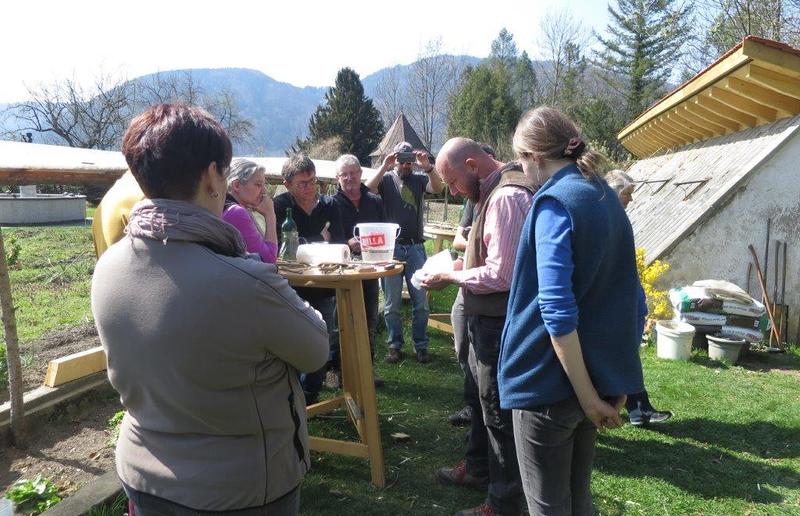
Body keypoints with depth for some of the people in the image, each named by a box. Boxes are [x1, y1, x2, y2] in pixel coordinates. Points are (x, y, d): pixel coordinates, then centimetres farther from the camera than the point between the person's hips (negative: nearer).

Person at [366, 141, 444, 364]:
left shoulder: (419, 180, 10)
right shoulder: (385, 179, 6)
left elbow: (438, 188, -9)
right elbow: (367, 190, -13)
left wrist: (427, 167, -22)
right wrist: (384, 167, -19)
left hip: (415, 247, 1)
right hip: (390, 246, -1)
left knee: (420, 301, 4)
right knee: (391, 302, 6)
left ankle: (421, 345, 16)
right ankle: (395, 346, 17)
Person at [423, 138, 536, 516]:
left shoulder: (507, 196, -23)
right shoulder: (494, 190, 9)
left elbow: (500, 275, -26)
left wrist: (449, 277, -15)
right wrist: (461, 266, 5)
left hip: (499, 323, -10)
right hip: (488, 318, 10)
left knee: (499, 411, 5)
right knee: (483, 397, 24)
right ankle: (478, 468, 45)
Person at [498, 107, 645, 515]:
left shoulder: (554, 202, -16)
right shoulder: (607, 197, 10)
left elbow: (557, 311, -24)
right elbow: (624, 293, 14)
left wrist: (587, 396, -17)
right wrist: (614, 382, 17)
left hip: (551, 378, -8)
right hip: (598, 373, 8)